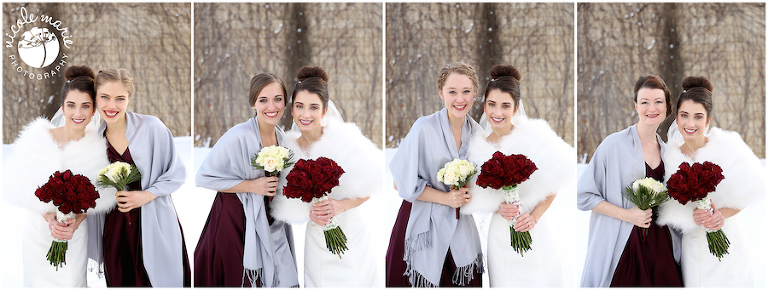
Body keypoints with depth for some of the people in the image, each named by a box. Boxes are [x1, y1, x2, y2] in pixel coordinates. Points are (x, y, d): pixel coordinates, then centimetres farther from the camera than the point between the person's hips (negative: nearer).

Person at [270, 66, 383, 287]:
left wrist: (341, 205, -25)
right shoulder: (290, 149, -3)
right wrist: (310, 213, -14)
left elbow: (368, 188, -10)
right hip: (318, 235, 3)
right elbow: (290, 203, 7)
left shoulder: (343, 138, -16)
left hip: (354, 233, -3)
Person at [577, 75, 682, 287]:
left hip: (659, 243, 5)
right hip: (621, 244, -5)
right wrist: (626, 215, -15)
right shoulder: (615, 144, -7)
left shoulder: (665, 150, 12)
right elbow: (584, 195, -9)